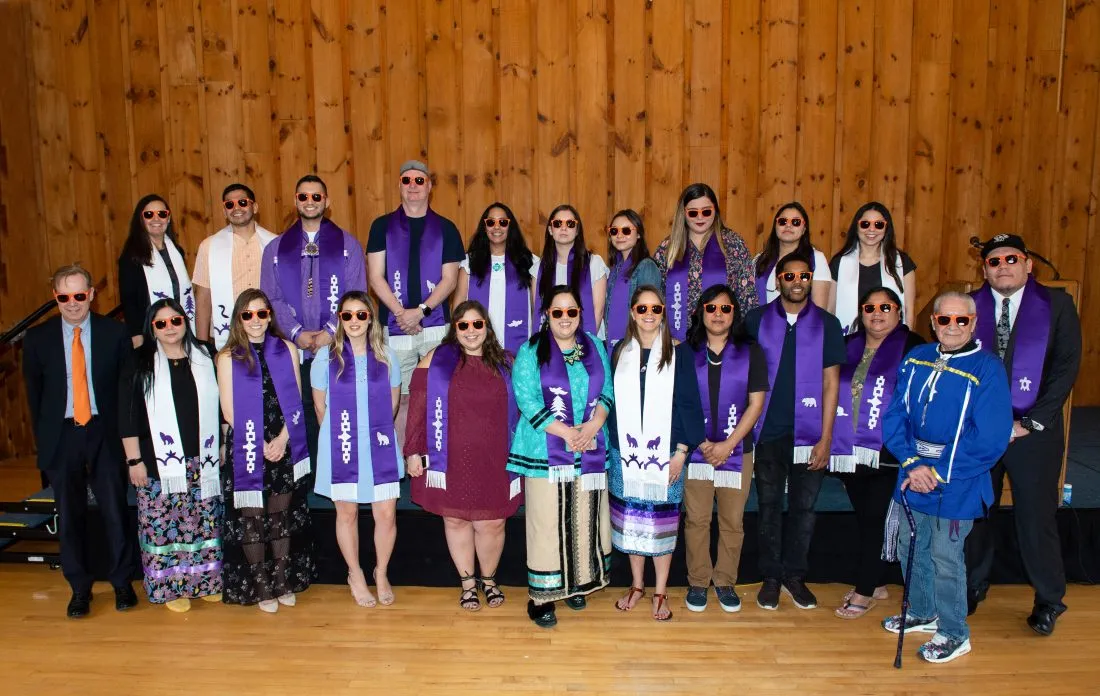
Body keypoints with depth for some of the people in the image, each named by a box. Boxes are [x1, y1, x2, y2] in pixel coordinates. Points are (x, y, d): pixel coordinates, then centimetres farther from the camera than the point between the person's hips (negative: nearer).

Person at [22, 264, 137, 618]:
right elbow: (34, 394, 8)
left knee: (115, 509, 4)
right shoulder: (37, 338, 2)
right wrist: (44, 439, 5)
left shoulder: (114, 333, -1)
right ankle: (80, 588, 23)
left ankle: (122, 582, 21)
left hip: (105, 434, -1)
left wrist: (125, 432, -3)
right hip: (61, 436, 1)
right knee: (69, 515, 8)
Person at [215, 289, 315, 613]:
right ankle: (260, 587, 15)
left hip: (284, 447, 2)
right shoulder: (228, 357, -1)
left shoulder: (287, 350, 4)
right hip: (247, 450, -1)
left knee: (282, 516, 9)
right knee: (252, 519, 4)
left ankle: (284, 582, 20)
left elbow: (295, 400, 3)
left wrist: (282, 438, -10)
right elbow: (230, 410, -3)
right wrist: (261, 444, -9)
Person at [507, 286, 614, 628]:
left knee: (585, 519, 11)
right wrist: (566, 432, -16)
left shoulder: (595, 346, 10)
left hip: (590, 451, 4)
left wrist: (594, 424, -10)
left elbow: (607, 391, 8)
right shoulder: (531, 351, -3)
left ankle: (578, 583, 29)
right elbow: (526, 399, -11)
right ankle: (541, 596, 10)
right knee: (546, 522, -1)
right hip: (546, 453, -4)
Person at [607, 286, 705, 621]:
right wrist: (613, 446, 2)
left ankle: (660, 591, 17)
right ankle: (637, 585, 26)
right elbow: (611, 401, 7)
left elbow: (688, 404, -2)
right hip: (626, 452, 2)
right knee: (630, 518, 9)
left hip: (665, 452, -2)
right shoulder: (620, 352, 6)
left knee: (662, 520, 3)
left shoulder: (679, 353, -1)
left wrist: (682, 451, -8)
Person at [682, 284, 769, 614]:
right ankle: (697, 582, 19)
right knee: (696, 519, 4)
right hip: (695, 450, 0)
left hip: (736, 451, 0)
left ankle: (725, 582, 22)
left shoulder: (751, 353, 3)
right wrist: (700, 442, -7)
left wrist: (727, 444, -9)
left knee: (732, 521, 7)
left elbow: (756, 403, -1)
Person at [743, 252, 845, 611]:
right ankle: (771, 576, 21)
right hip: (768, 431, 0)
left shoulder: (826, 324, 2)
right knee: (769, 506, 9)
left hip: (809, 433, 0)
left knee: (803, 507, 9)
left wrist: (825, 438, -5)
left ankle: (795, 575, 24)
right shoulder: (757, 319, 2)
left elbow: (830, 383, 0)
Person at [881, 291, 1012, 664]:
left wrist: (938, 473, -17)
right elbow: (895, 416, 2)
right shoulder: (915, 359, 2)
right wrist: (912, 463, -12)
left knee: (945, 559, 5)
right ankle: (922, 613, 41)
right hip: (912, 477, 5)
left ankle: (955, 635, 27)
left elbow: (989, 440, -18)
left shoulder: (987, 369, -14)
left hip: (956, 485, -5)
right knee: (910, 549, 18)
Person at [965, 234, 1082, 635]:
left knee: (1036, 516, 5)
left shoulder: (1056, 305, 0)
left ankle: (1049, 601, 25)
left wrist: (1031, 423, -10)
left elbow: (1066, 367, -5)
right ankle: (971, 589, 28)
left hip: (1033, 431, -1)